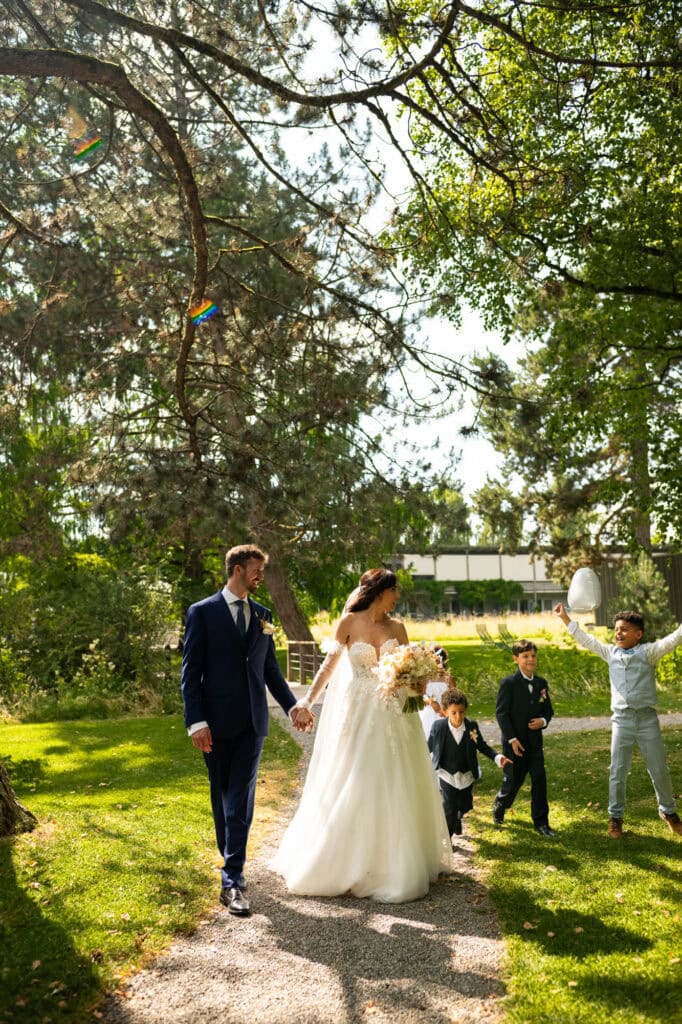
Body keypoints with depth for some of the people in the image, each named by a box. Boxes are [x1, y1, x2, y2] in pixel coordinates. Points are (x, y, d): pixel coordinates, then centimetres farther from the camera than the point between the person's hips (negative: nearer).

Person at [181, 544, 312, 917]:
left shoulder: (262, 614, 10)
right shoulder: (202, 612, -3)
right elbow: (190, 671, -6)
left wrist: (292, 705, 4)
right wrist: (196, 722, -13)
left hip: (252, 722, 2)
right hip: (216, 722, -2)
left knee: (241, 801, -2)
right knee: (221, 797, 12)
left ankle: (232, 882, 2)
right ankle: (232, 864, 30)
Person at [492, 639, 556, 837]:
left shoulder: (541, 683, 5)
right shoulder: (508, 683, -11)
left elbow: (548, 709, 13)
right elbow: (501, 713, -12)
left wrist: (543, 721, -11)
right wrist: (512, 739, -16)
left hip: (534, 741, 4)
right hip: (514, 742, -4)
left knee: (539, 780, 0)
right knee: (514, 780, 6)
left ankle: (541, 822, 12)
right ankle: (500, 806, 36)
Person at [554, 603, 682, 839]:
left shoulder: (648, 652, -3)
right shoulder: (611, 653, 7)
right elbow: (585, 639, 12)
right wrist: (565, 618, 11)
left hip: (647, 719, -2)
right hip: (621, 720, 2)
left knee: (659, 770, 10)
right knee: (617, 771, 6)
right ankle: (615, 817, 18)